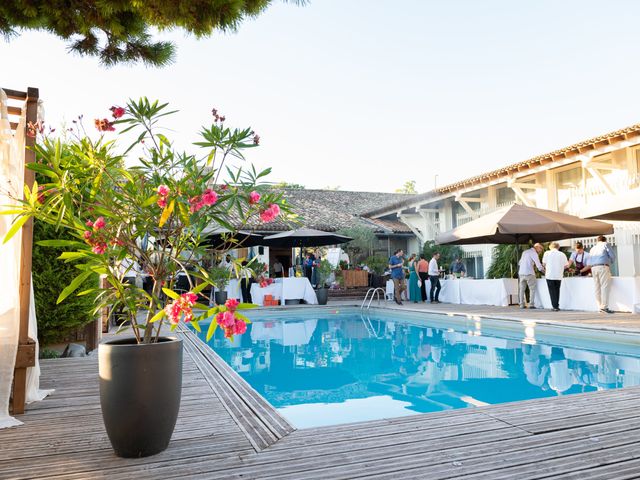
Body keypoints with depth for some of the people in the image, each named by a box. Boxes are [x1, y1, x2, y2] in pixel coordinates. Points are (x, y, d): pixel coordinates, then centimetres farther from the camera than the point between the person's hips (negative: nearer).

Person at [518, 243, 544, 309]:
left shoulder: (525, 252, 18)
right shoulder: (534, 253, -4)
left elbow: (519, 263, 22)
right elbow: (538, 265, -8)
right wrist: (543, 271, 4)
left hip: (521, 273, 6)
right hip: (529, 273, -6)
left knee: (522, 289, 8)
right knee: (532, 289, 3)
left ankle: (521, 304, 6)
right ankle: (531, 304, -4)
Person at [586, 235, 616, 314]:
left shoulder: (592, 249, 25)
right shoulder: (605, 245, 10)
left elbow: (589, 263, 18)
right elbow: (612, 256, 4)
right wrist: (610, 262, 21)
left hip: (593, 268, 6)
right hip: (603, 267, -5)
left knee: (597, 288, 5)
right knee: (605, 287, -8)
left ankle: (600, 307, 6)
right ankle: (604, 307, -15)